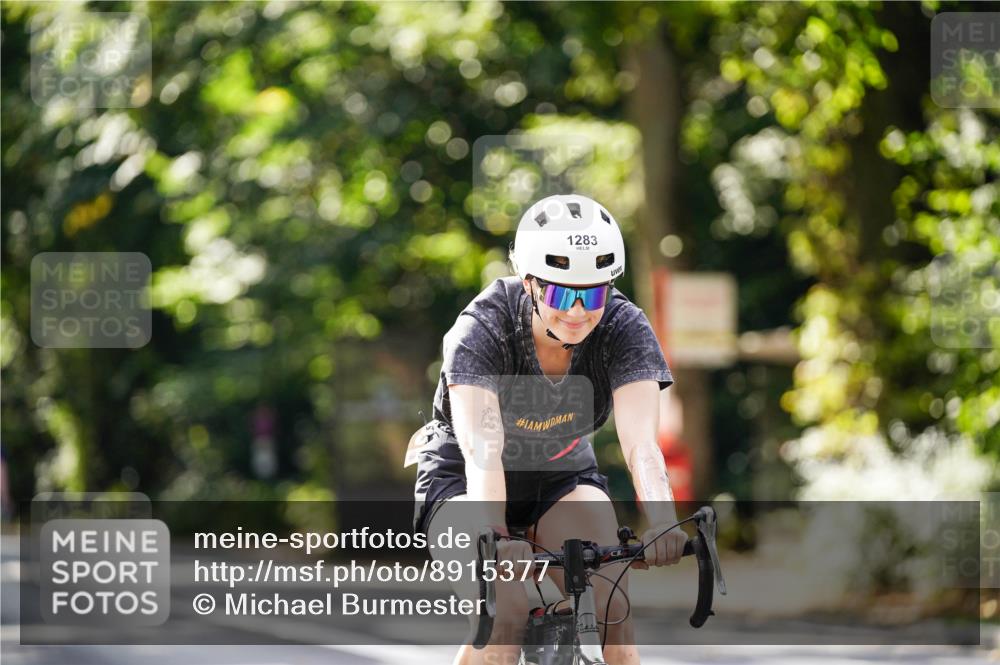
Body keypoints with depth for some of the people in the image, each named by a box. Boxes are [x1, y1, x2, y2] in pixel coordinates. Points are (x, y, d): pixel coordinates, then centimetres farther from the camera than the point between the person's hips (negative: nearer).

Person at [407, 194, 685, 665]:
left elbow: (641, 445, -34)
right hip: (463, 482, -3)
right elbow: (482, 450, -42)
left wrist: (663, 524, -53)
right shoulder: (482, 330, -29)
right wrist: (494, 540, -59)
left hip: (562, 476, 3)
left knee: (612, 607, -23)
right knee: (506, 610, -30)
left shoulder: (624, 329, -22)